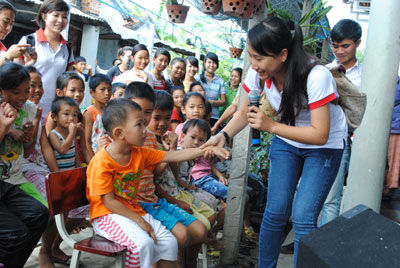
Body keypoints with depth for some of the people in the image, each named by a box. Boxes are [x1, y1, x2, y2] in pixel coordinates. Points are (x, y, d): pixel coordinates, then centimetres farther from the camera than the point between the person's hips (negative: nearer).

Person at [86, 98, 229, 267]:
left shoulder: (139, 153, 3)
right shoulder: (102, 161, -18)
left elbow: (173, 156, 1)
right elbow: (109, 201, -17)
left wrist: (205, 150, -9)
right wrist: (139, 221, -18)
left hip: (133, 211, 8)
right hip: (108, 215, -7)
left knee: (169, 241, -2)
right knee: (143, 242, -29)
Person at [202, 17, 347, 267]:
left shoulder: (316, 76, -31)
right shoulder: (258, 73, -16)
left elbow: (320, 135, -30)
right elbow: (244, 112, -1)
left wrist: (271, 126, -36)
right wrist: (223, 135, -20)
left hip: (325, 146, -4)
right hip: (286, 141, 4)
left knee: (303, 218, -11)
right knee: (275, 213, 0)